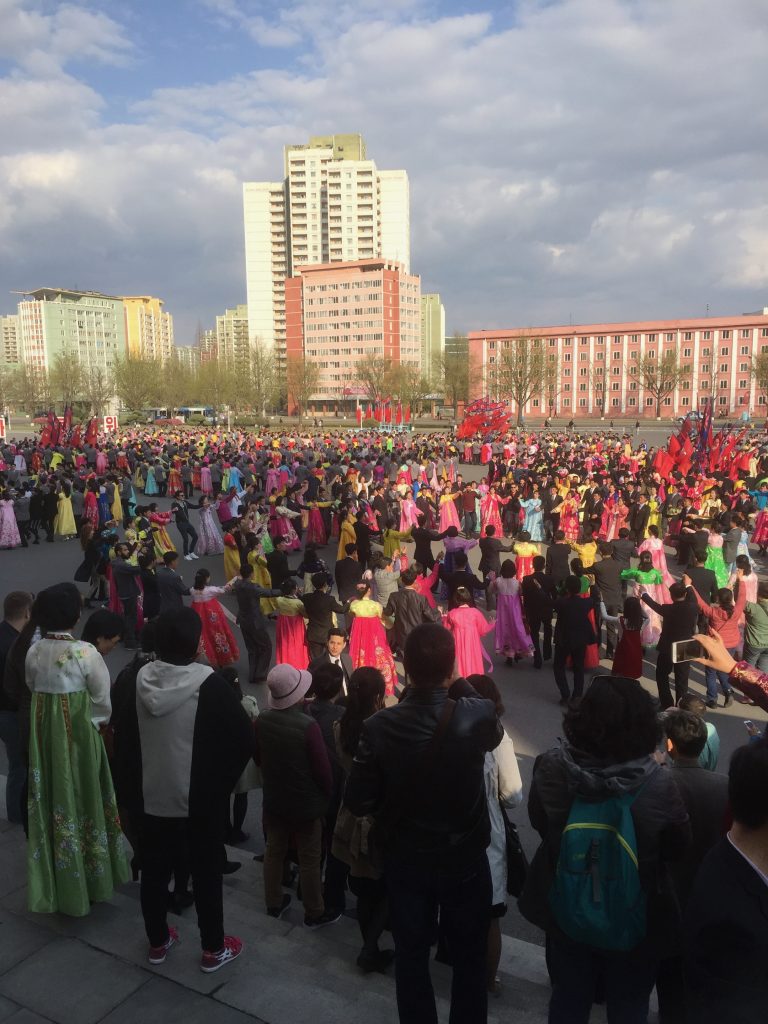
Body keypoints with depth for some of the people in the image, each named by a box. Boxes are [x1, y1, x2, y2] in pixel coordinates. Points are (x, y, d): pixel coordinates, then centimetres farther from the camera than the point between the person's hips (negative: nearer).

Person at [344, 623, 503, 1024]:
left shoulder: (379, 727, -23)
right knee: (470, 957, 23)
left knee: (411, 955, 23)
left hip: (405, 860, 0)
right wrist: (461, 686, -2)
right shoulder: (478, 716, -25)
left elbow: (357, 802, -14)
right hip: (466, 859, 0)